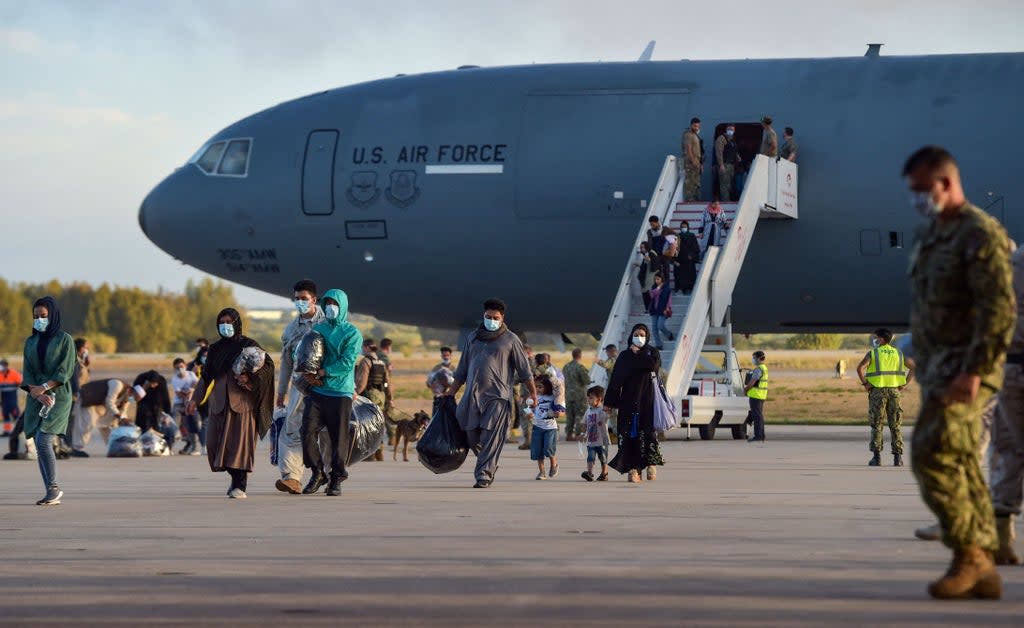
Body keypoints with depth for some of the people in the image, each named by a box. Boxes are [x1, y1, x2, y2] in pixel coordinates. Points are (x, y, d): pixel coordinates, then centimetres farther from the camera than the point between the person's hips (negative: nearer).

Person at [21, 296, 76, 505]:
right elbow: (27, 372, 4)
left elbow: (66, 370, -11)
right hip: (36, 400, 5)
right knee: (40, 446, 0)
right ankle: (52, 494, 4)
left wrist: (44, 387, -21)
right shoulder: (31, 342, 11)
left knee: (43, 441, -19)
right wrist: (37, 394, -14)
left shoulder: (64, 339, -2)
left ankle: (54, 488, -8)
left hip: (58, 397, -5)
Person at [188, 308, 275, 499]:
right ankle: (237, 477, 20)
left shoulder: (248, 345, 1)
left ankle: (240, 485, -12)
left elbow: (268, 365, -7)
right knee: (215, 442, 0)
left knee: (239, 440, -12)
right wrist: (195, 399, 13)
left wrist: (250, 377, -20)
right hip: (220, 402, 5)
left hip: (242, 400, -5)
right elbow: (206, 376, 18)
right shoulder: (215, 349, 15)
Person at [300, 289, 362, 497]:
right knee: (308, 432, -8)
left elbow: (347, 363, -11)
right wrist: (309, 373, -8)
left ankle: (336, 479, 10)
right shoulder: (317, 329, 15)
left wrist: (321, 373, -15)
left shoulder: (352, 333, 0)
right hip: (317, 392, 3)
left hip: (340, 393, -3)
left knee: (338, 438, -1)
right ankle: (318, 473, 7)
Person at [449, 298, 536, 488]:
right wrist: (451, 393, 19)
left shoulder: (510, 339, 5)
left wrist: (533, 392, -4)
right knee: (472, 437, 2)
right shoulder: (473, 338, 17)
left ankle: (484, 475, -10)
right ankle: (490, 465, 24)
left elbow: (524, 369, 3)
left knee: (491, 438, -10)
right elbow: (462, 369, 22)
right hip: (473, 395, 4)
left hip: (497, 396, -4)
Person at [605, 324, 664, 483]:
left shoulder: (652, 352, 9)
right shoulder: (624, 356, 10)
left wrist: (637, 354, -4)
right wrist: (609, 402, -1)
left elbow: (653, 364, -15)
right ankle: (633, 469, -9)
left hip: (648, 399, -1)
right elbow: (615, 379, 5)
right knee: (630, 434, -7)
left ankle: (651, 464, 11)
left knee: (649, 431, -5)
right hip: (629, 400, 1)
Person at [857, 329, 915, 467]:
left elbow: (860, 368, -17)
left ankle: (877, 456, -2)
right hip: (894, 390, 3)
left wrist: (865, 383, -7)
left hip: (877, 391, -3)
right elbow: (914, 367, 7)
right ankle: (897, 457, 2)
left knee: (876, 425, 3)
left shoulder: (873, 353, -1)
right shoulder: (898, 353, 11)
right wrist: (905, 384, 6)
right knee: (895, 425, 7)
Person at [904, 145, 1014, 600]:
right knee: (960, 466, 6)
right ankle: (983, 572, 8)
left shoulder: (980, 234, -13)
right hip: (937, 367, 9)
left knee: (931, 453, -18)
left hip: (965, 368, -9)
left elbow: (999, 309, -21)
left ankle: (969, 554, -12)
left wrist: (973, 371, -26)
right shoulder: (931, 235, 16)